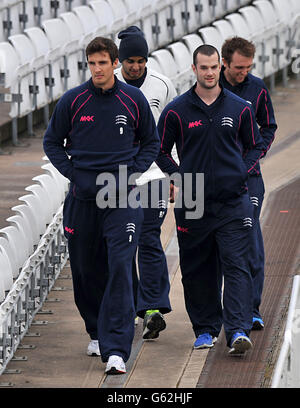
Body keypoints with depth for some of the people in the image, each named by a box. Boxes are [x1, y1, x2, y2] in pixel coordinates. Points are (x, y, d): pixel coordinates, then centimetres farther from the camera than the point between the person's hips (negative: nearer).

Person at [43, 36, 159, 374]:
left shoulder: (134, 100, 1)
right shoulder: (72, 101, 0)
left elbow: (151, 142, 13)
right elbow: (52, 141, 12)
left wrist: (132, 172, -1)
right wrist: (72, 172, -1)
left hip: (122, 198, -2)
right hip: (83, 197, 2)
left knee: (119, 268, -13)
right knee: (86, 269, 11)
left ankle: (116, 349, -18)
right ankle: (97, 332, 34)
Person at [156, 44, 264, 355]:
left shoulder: (239, 108, 6)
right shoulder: (177, 111, 2)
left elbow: (255, 146, 17)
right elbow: (161, 151, 10)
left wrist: (241, 172, 2)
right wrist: (180, 179, -2)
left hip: (233, 201, 0)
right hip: (193, 203, 1)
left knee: (235, 265, -10)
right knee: (197, 270, 6)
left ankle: (238, 331, -17)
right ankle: (205, 329, 20)